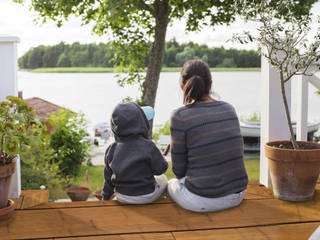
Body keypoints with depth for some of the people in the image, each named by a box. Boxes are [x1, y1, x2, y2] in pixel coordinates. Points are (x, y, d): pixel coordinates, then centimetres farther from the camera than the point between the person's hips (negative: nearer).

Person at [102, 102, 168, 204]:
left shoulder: (111, 150, -8)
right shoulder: (148, 147, -23)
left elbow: (109, 178, 2)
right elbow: (160, 169, -13)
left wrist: (106, 197, 15)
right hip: (147, 197, -4)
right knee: (162, 179, 27)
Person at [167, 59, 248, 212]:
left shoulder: (180, 117, -15)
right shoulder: (229, 109, 1)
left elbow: (179, 169, -8)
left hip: (202, 200, -5)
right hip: (236, 195, 5)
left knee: (171, 184, 31)